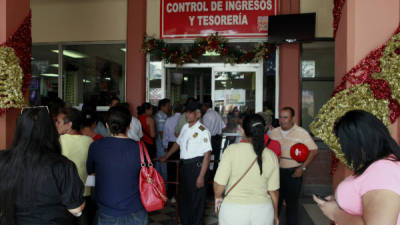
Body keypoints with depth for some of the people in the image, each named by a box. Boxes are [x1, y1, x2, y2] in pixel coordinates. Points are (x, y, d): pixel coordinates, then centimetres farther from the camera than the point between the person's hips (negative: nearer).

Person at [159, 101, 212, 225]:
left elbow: (207, 154, -17)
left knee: (196, 199, 3)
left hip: (197, 165, -7)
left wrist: (201, 176, -20)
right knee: (183, 197, 18)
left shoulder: (203, 131, -14)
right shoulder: (185, 127, 9)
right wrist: (165, 157, 32)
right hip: (184, 165, 8)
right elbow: (178, 143, 25)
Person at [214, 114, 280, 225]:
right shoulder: (271, 156, -4)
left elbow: (219, 183, -14)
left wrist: (218, 197, 7)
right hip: (263, 211, 3)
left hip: (234, 209, -2)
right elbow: (273, 190, 1)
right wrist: (275, 214, 16)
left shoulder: (232, 150, -14)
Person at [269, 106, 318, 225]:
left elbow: (314, 150, -8)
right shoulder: (274, 132, 5)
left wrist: (303, 168, -13)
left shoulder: (301, 133, -8)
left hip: (293, 173, -4)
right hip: (277, 171, 4)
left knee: (292, 202, 6)